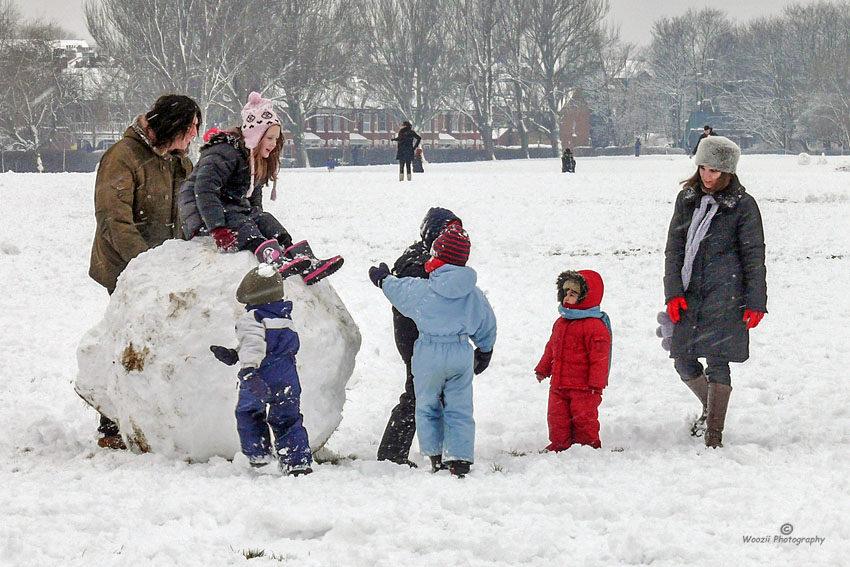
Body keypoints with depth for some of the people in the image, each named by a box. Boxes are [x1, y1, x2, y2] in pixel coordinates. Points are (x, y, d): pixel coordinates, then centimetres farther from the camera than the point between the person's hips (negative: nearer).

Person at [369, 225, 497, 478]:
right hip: (461, 355, 2)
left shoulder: (422, 289, -9)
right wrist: (485, 351, 33)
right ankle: (459, 459, 1)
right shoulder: (474, 295, 1)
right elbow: (488, 327, 15)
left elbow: (398, 290, 11)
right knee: (459, 410, 7)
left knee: (427, 407, 13)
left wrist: (383, 279, 34)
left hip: (429, 355, -2)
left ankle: (436, 458, 13)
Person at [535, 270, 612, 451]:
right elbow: (552, 348, 25)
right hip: (559, 385, 7)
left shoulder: (594, 326, -14)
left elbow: (599, 357, -15)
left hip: (583, 387, -7)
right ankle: (559, 445, 21)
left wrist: (596, 383, -17)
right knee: (557, 418, 9)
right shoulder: (561, 323, 12)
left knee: (584, 418, 0)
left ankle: (589, 446, 14)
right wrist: (543, 369, 28)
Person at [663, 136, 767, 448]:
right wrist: (673, 292, 0)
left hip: (725, 294, -5)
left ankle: (714, 436, -4)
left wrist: (755, 302, -5)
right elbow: (673, 248, 11)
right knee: (683, 359, 7)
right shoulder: (687, 199, 11)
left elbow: (754, 256, -1)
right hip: (689, 294, 5)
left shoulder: (743, 205, -2)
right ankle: (710, 408, 34)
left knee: (717, 360, -8)